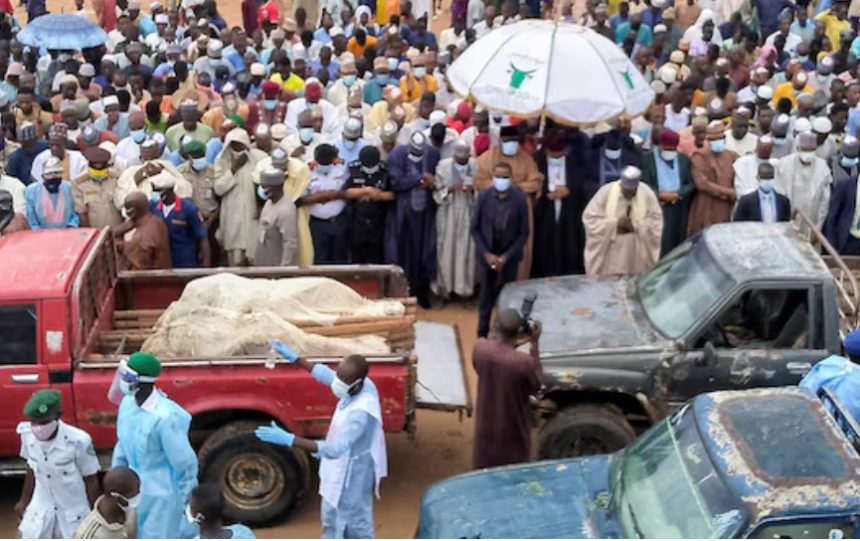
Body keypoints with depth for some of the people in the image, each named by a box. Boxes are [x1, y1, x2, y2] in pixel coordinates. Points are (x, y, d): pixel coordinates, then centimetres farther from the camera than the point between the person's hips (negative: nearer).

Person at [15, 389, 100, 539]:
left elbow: (91, 480, -16)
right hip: (41, 509, 4)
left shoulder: (78, 441, -31)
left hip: (74, 512, -4)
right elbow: (32, 469, 2)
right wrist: (24, 500, 13)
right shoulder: (27, 434, -19)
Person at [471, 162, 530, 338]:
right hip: (487, 255, 1)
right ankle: (482, 336, 21)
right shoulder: (484, 196, -8)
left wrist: (506, 256, -13)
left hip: (509, 257, -1)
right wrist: (486, 254, -10)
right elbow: (475, 228, -2)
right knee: (486, 297, 9)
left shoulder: (520, 199, -11)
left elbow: (524, 233, -6)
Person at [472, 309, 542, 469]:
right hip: (512, 427, -4)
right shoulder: (524, 362, -32)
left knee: (484, 470, 26)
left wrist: (511, 345, -2)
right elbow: (535, 387, -11)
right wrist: (534, 345, -17)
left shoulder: (480, 348, -19)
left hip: (486, 424, 4)